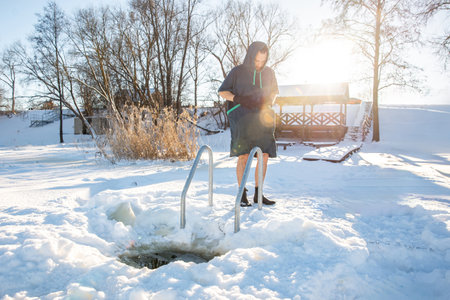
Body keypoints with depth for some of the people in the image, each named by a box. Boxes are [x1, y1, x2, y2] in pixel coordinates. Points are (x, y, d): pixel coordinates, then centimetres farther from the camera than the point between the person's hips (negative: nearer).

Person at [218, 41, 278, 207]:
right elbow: (222, 91, 5)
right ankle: (243, 195, 4)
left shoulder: (269, 72, 10)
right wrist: (240, 99, -12)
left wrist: (269, 100, 0)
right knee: (243, 156, -7)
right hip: (241, 118, -4)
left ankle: (258, 195, 11)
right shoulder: (237, 71, 0)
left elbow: (274, 91, 24)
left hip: (261, 119, 4)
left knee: (264, 156, -1)